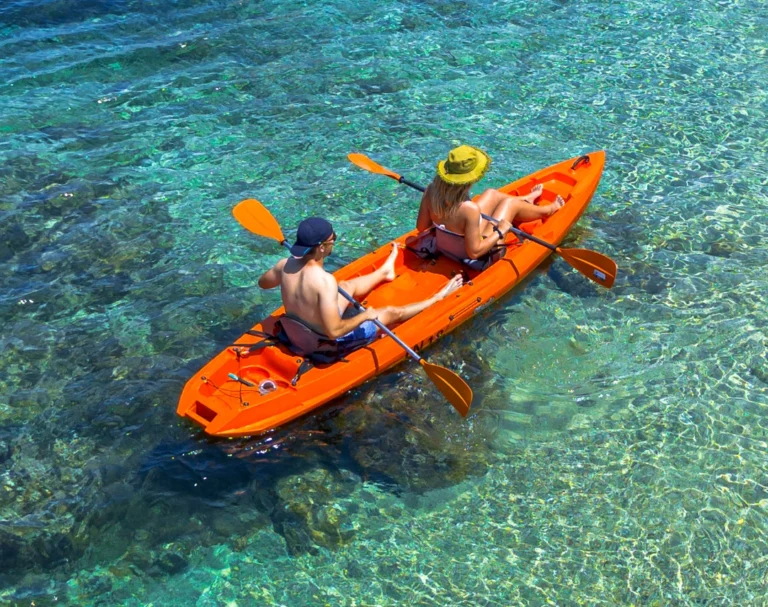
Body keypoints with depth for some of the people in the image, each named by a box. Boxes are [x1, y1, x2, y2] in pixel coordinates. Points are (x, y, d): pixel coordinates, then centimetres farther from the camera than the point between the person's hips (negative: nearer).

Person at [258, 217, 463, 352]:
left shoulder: (286, 265, -16)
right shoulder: (324, 281, -38)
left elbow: (262, 282, 6)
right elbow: (334, 331, -36)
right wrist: (365, 316, -22)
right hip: (330, 343, -7)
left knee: (347, 286, 28)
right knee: (392, 312, 11)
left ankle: (383, 272, 58)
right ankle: (437, 299, 35)